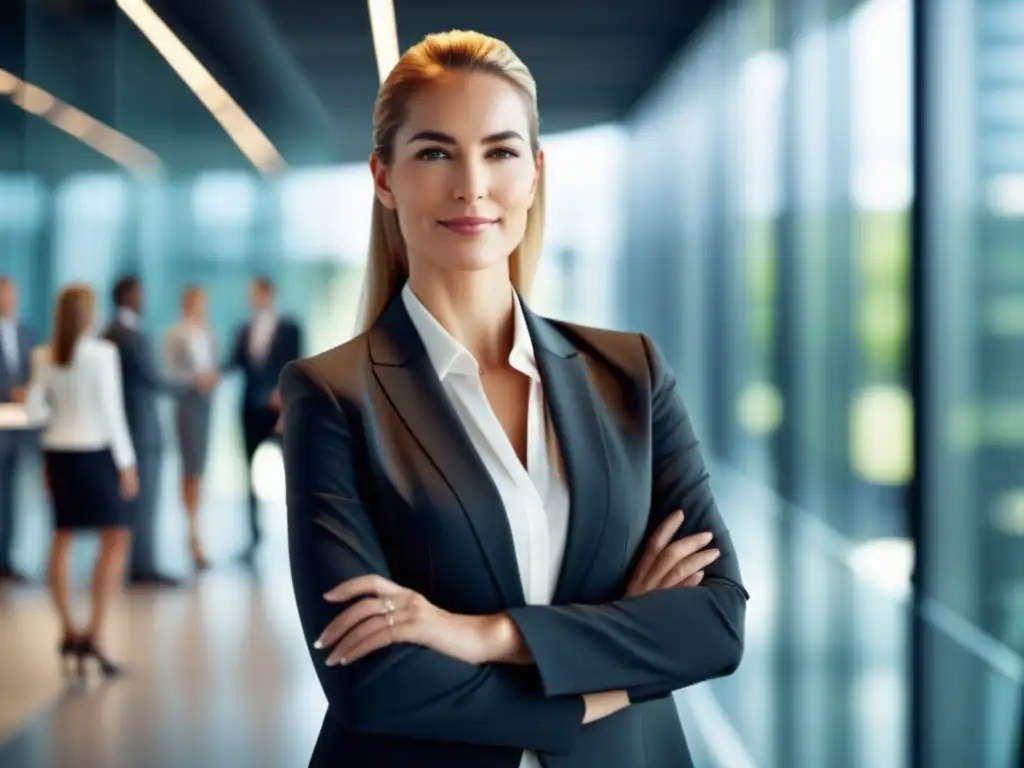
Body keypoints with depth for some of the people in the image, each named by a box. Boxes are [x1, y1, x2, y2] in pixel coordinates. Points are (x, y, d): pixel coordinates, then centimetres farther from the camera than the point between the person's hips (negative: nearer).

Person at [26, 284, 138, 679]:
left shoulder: (48, 357, 2)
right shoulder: (102, 353, -13)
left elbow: (35, 406, 6)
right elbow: (111, 410, -14)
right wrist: (127, 462, -9)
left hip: (58, 449, 6)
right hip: (95, 450, -6)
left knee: (62, 538, 14)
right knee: (115, 539, -1)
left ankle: (68, 632, 19)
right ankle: (94, 635, -10)